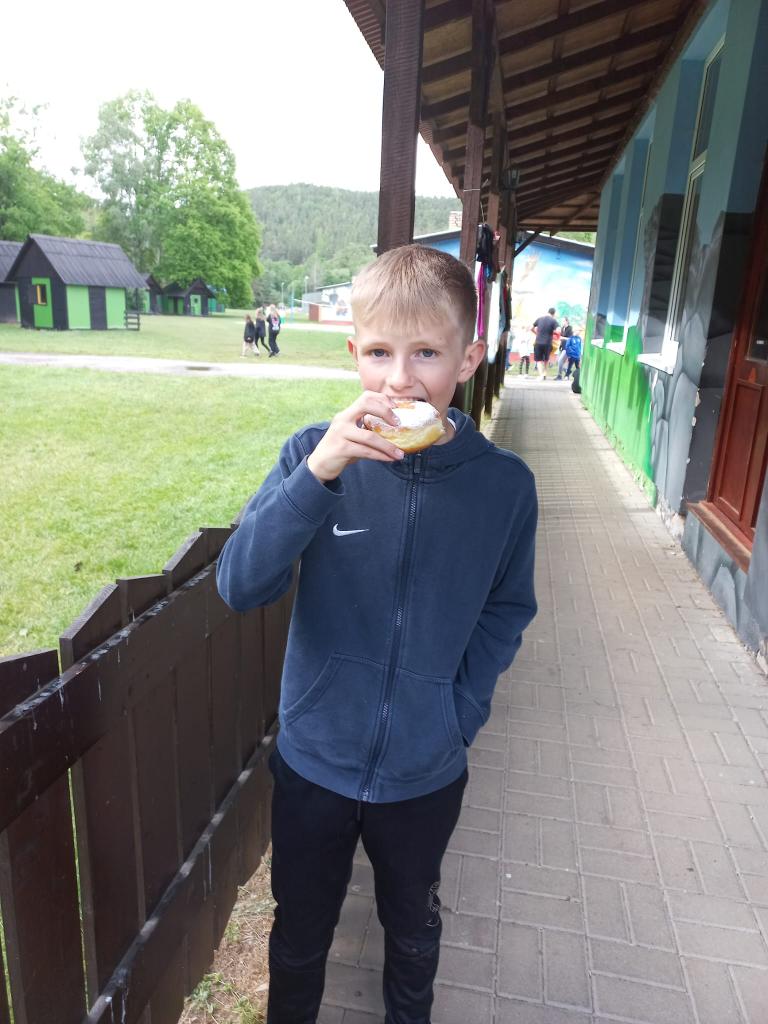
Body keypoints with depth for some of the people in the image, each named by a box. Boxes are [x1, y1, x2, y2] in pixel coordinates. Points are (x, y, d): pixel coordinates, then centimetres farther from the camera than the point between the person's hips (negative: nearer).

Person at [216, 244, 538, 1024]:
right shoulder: (315, 453, -16)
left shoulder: (503, 484, -14)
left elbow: (505, 613, -1)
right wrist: (317, 475, -35)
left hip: (426, 774, 1)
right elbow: (240, 587, -23)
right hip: (313, 760, 0)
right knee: (299, 933, 25)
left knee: (412, 929, 28)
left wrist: (460, 713, -10)